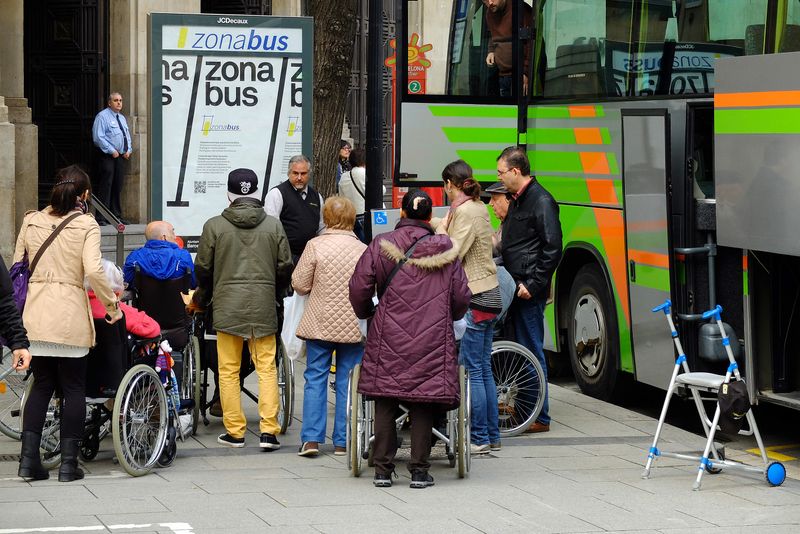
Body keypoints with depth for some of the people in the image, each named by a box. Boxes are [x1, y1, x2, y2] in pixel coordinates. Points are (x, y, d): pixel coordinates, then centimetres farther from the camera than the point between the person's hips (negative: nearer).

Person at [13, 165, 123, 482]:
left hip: (35, 312, 4)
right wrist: (112, 304, -4)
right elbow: (93, 270, -16)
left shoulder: (31, 221, 8)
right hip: (70, 316, -4)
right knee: (74, 388, 6)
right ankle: (68, 463, 5)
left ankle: (29, 459, 5)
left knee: (42, 385, 13)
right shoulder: (86, 224, -5)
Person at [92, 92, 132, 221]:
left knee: (118, 187, 10)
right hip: (108, 157, -8)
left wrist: (128, 150, 6)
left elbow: (127, 136, 25)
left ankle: (116, 215, 15)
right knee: (105, 186, -10)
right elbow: (98, 137, -15)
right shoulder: (102, 116, -6)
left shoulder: (122, 118, 19)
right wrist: (112, 151, -17)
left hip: (121, 156, 8)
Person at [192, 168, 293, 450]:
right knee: (267, 368, 5)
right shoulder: (273, 226, 2)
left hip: (227, 307, -1)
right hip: (264, 307, 1)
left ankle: (234, 431, 9)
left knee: (229, 370, 7)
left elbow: (203, 268, 4)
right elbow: (285, 268, 6)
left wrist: (200, 300, 22)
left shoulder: (214, 226, -3)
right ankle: (268, 431, -1)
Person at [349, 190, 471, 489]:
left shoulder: (381, 246, 0)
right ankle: (419, 470, 4)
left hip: (388, 340, 0)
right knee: (423, 402, 4)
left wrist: (366, 313, 18)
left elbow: (359, 287, -2)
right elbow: (462, 296, 6)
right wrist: (448, 317, 27)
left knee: (385, 402, 7)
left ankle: (383, 469, 8)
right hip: (432, 339, 0)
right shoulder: (445, 249, 2)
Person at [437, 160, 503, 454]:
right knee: (483, 368, 13)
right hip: (489, 295, 10)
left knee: (471, 369, -6)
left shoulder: (464, 212, -15)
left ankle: (480, 438, -4)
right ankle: (492, 436, 17)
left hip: (475, 299, -10)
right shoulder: (478, 207, 14)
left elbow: (451, 255, -19)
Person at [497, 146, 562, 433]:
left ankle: (539, 417, -1)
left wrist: (533, 285, -18)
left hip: (530, 292, -9)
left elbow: (552, 249, -17)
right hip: (516, 288, 9)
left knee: (531, 351, -6)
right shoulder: (517, 200, 17)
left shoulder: (541, 201, -12)